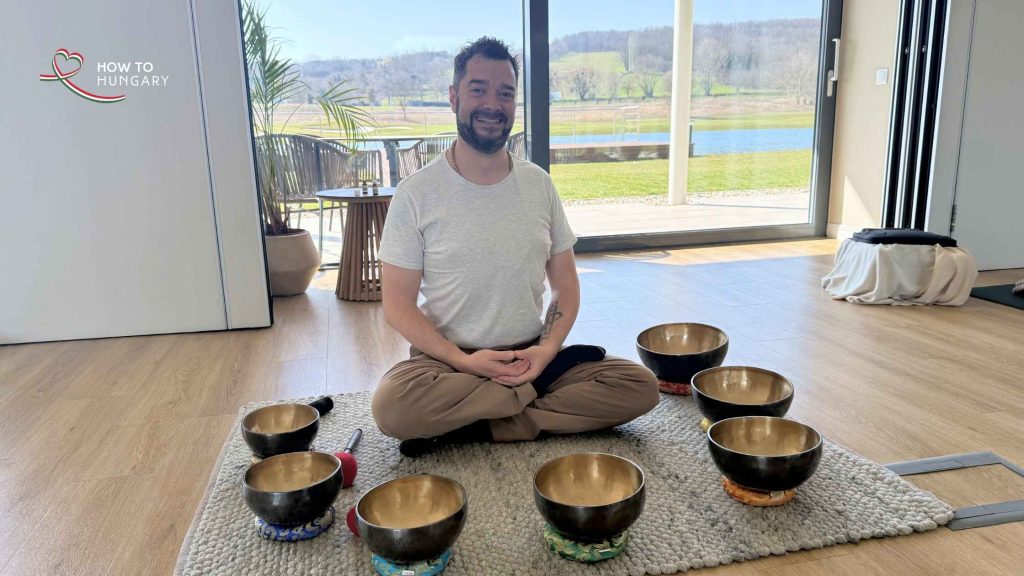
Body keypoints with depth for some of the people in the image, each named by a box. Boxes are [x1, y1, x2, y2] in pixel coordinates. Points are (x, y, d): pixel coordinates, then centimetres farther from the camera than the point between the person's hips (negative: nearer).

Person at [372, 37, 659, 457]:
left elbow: (565, 284, 8)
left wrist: (548, 348, -11)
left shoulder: (538, 184, 4)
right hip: (449, 360, -3)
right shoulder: (416, 194, -7)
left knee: (640, 386, -16)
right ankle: (535, 394, -11)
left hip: (532, 356, 4)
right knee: (391, 404, -34)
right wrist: (463, 360, -19)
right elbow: (398, 305, -7)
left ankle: (466, 427, -14)